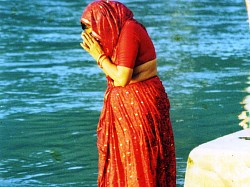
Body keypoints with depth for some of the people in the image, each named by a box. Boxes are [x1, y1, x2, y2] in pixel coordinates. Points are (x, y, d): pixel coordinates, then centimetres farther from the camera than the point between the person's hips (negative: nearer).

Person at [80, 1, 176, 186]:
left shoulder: (128, 31, -19)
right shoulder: (118, 31, 8)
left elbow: (122, 78, -22)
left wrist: (99, 56, -12)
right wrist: (96, 51, 1)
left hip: (139, 103, -9)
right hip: (125, 103, 9)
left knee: (138, 160, -1)